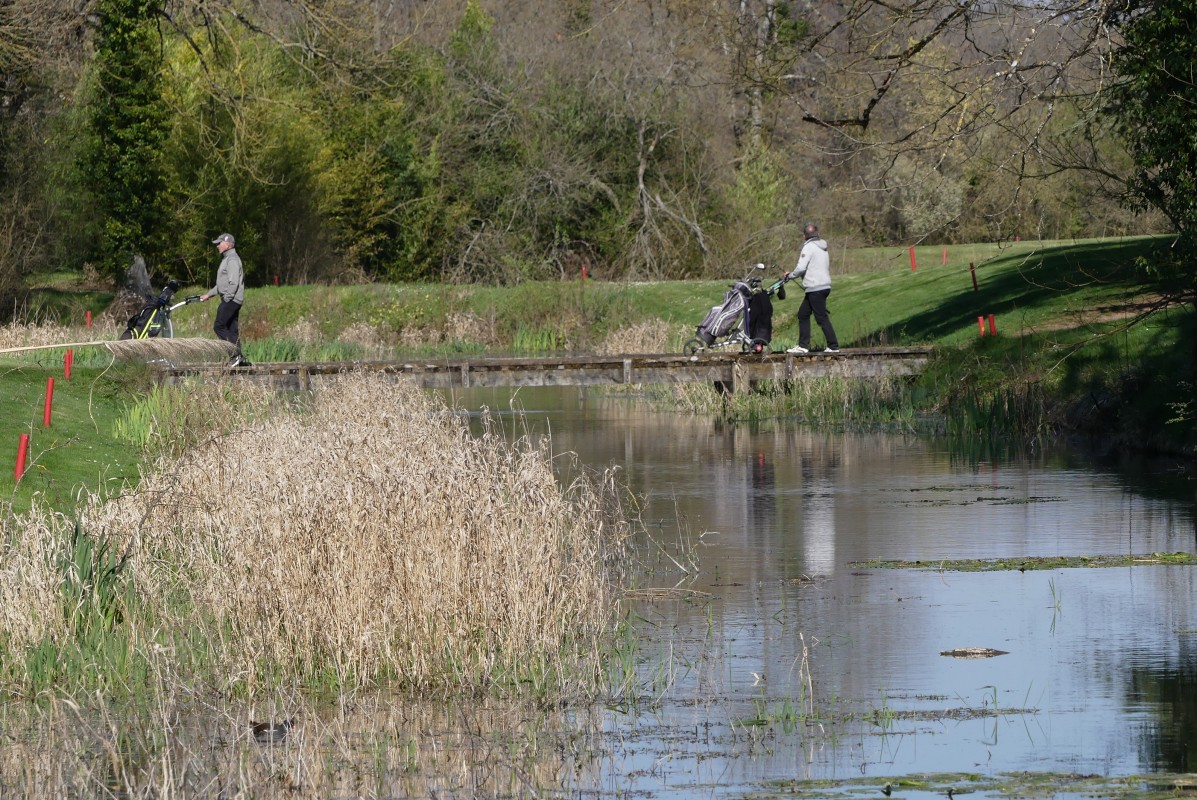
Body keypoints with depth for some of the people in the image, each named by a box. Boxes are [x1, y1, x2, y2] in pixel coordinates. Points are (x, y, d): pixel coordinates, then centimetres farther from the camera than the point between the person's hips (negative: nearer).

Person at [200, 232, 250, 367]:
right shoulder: (226, 259, 22)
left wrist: (227, 299, -21)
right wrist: (208, 294, 26)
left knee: (219, 326, -12)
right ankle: (238, 357, 5)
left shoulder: (232, 260, -11)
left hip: (231, 300, -10)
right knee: (232, 329, 7)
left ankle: (236, 353, -15)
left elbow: (233, 282, -20)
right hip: (230, 300, 10)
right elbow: (222, 285, 28)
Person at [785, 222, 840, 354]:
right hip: (825, 285, 9)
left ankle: (833, 346, -7)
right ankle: (803, 345, 13)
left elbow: (801, 268, -17)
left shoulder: (809, 247, -9)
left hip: (815, 288, -9)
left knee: (822, 318, -7)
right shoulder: (822, 248, 18)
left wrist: (791, 275, 2)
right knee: (803, 314, 14)